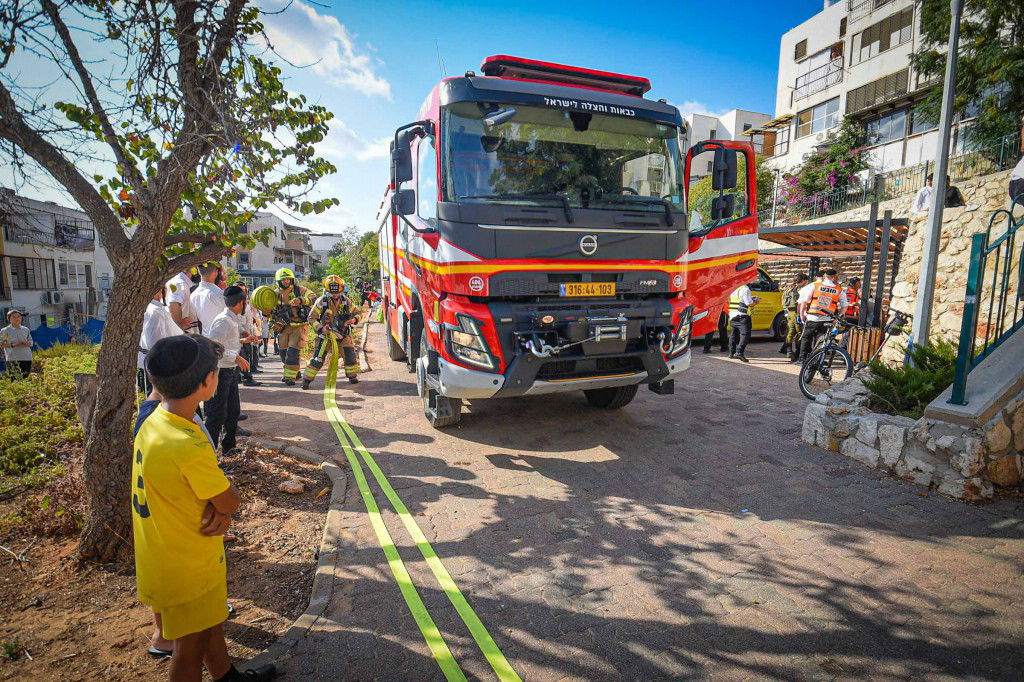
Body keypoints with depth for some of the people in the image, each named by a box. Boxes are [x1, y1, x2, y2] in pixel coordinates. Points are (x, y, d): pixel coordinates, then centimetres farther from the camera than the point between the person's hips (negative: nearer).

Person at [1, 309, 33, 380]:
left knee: (26, 378, 5)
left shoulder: (26, 329, 14)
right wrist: (12, 345, -12)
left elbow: (31, 342, 17)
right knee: (15, 380, -8)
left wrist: (27, 343, -5)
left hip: (27, 358, 4)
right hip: (13, 359, -4)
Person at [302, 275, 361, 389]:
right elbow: (312, 318, -6)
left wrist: (354, 319, -16)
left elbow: (357, 312, 7)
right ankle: (307, 379, 6)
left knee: (350, 355, 0)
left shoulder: (345, 300, -4)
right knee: (317, 359, -6)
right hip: (326, 333, -2)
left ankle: (353, 376, 23)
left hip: (343, 333, 2)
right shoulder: (321, 301, -11)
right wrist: (320, 328, -21)